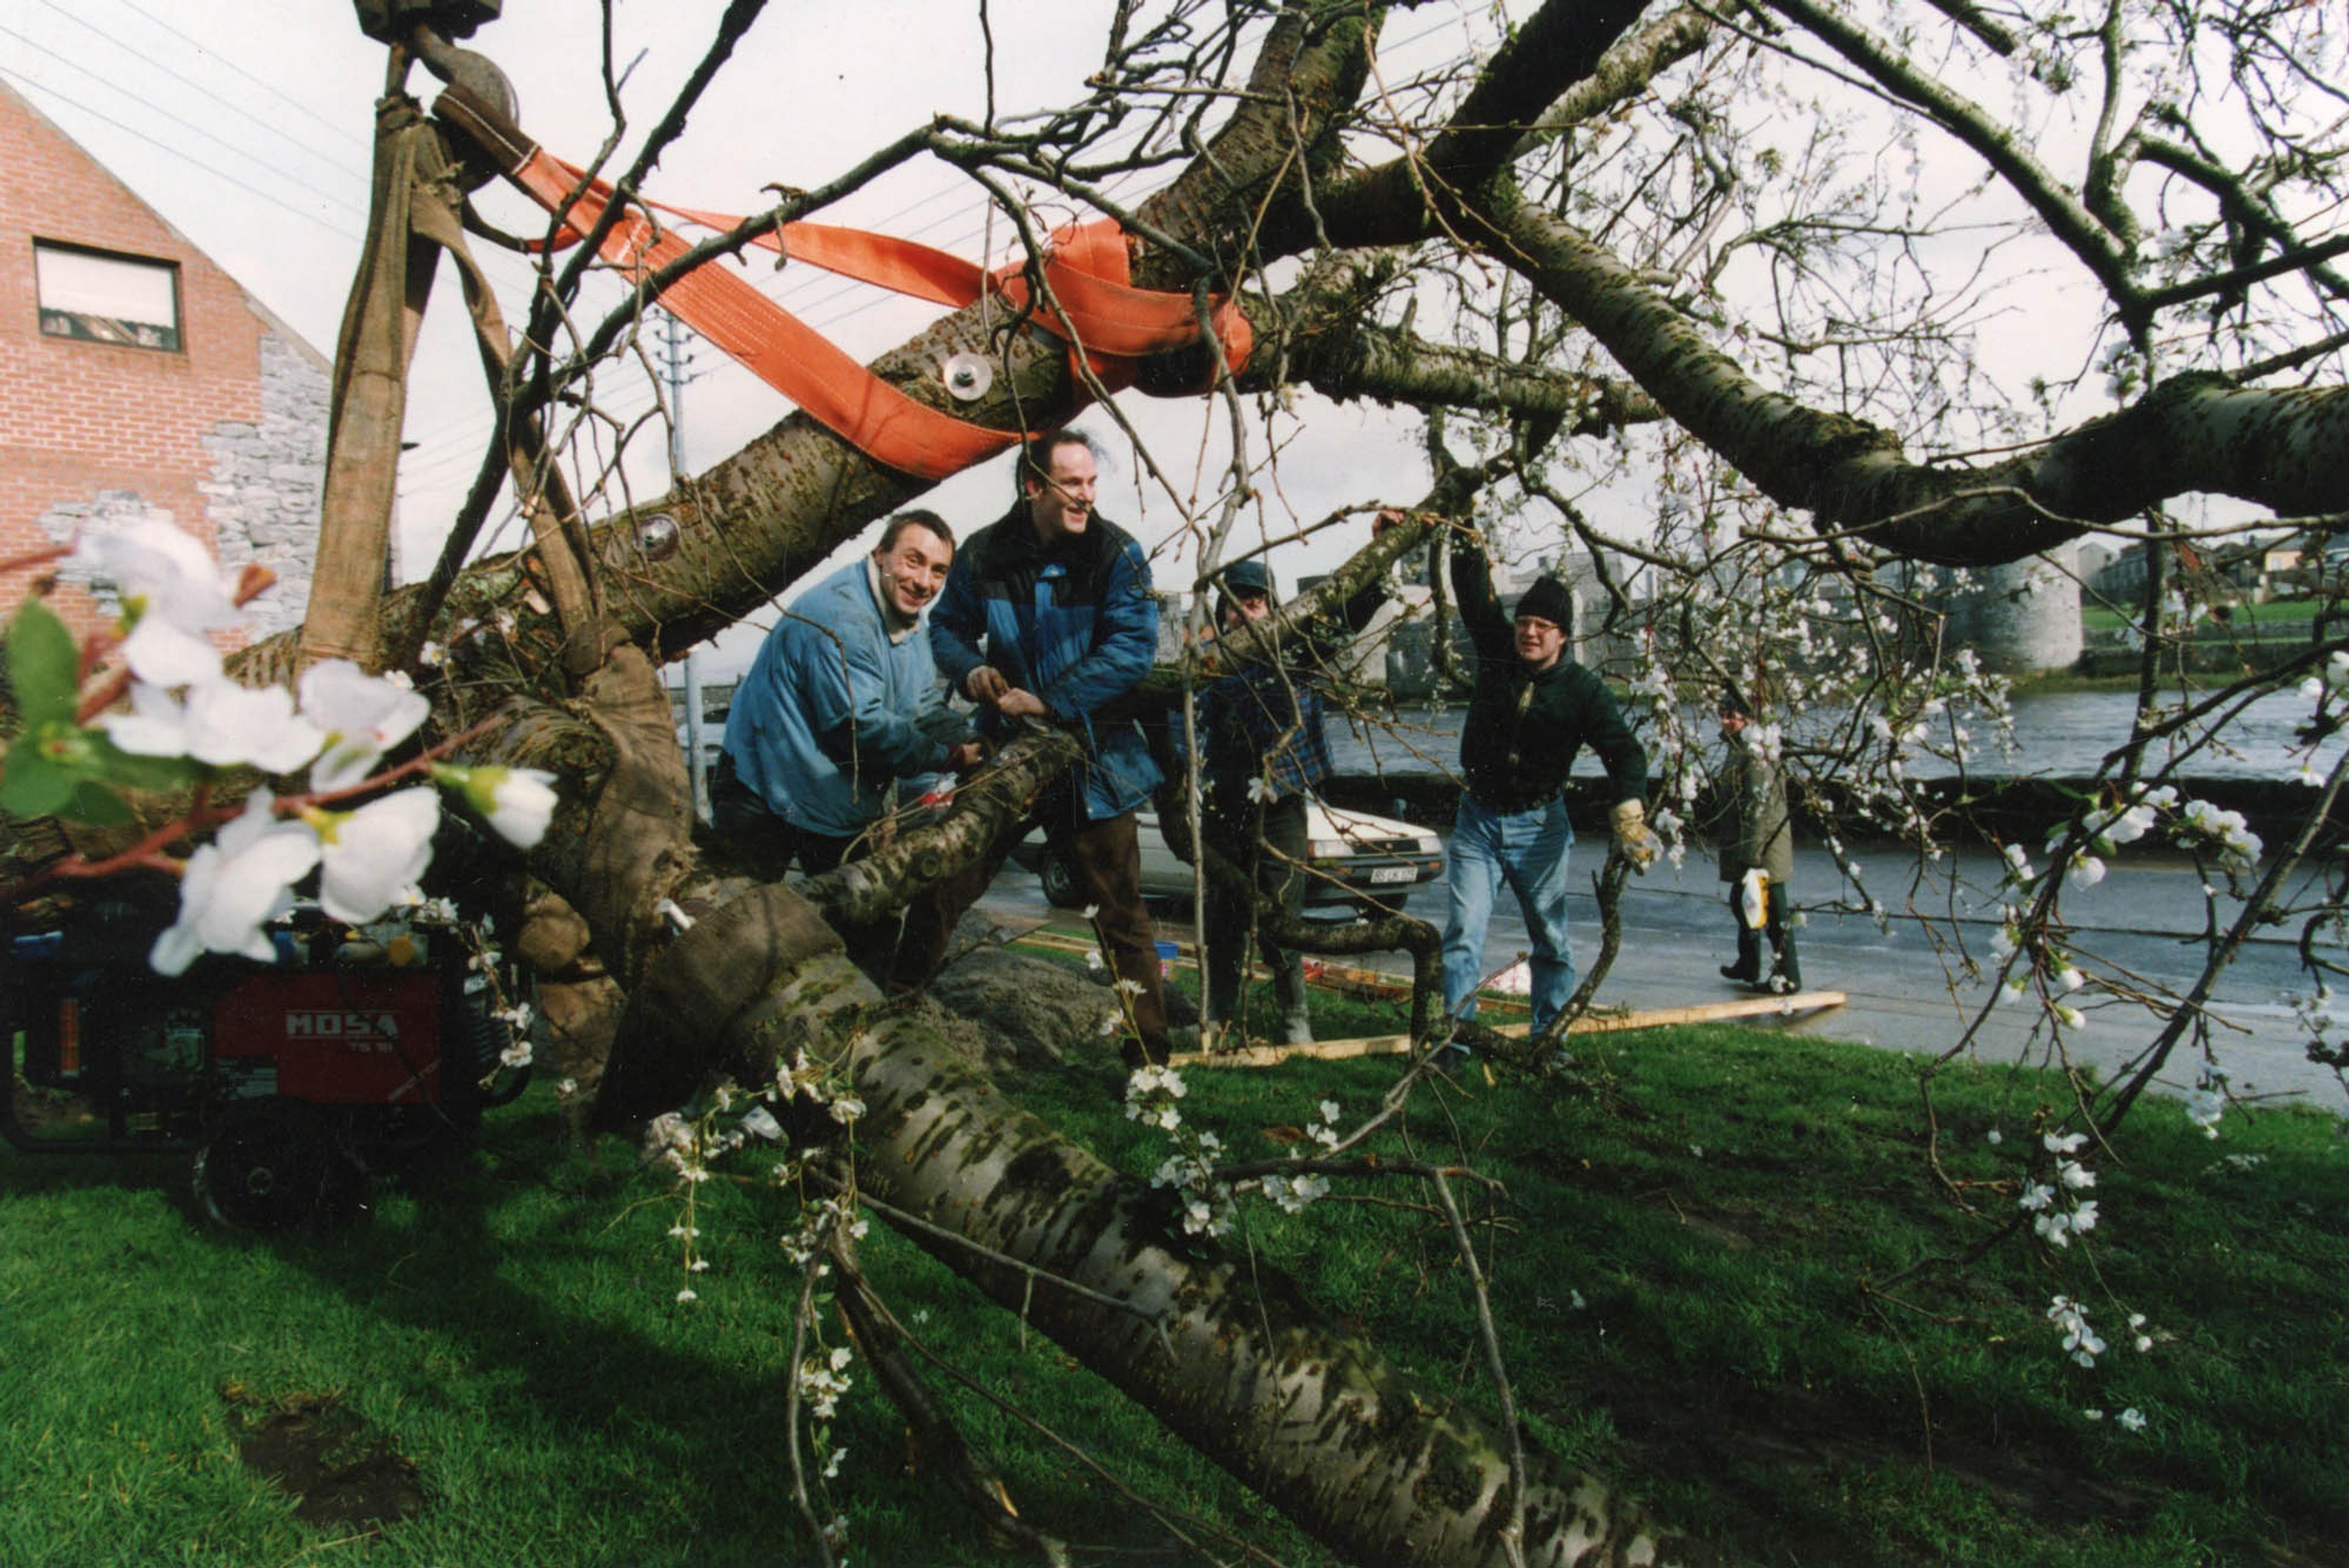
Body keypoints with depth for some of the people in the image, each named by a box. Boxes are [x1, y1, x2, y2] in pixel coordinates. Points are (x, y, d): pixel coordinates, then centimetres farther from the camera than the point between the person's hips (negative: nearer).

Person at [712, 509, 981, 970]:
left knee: (873, 932, 14)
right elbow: (860, 724, -30)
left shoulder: (910, 626, 6)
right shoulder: (839, 615, -26)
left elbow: (928, 711, 5)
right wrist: (946, 758, -23)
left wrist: (974, 746, -13)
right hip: (766, 797, -9)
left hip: (847, 805, 9)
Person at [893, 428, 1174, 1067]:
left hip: (1090, 757, -2)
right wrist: (971, 670, -9)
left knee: (1120, 912, 4)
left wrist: (1049, 701, -24)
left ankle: (1150, 1056, 15)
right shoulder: (985, 553, -1)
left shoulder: (1117, 554, -9)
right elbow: (947, 625, 13)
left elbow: (1132, 649, -18)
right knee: (940, 883, 7)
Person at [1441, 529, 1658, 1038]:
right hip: (1477, 819, 1)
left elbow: (1623, 750, -14)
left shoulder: (1584, 690, -8)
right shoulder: (1495, 653, -2)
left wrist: (1630, 815, -29)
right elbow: (1475, 596, -1)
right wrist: (1467, 539, -11)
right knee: (1464, 930, -7)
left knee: (1550, 937, 8)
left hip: (1540, 825, -1)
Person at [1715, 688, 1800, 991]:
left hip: (1764, 843, -10)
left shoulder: (1755, 753, -18)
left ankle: (1788, 976, 5)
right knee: (1741, 902, 20)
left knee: (1772, 911, -3)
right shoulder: (1739, 748, 14)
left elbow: (1760, 806, -23)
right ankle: (1748, 965, 34)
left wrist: (1752, 854, -24)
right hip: (1743, 845, 10)